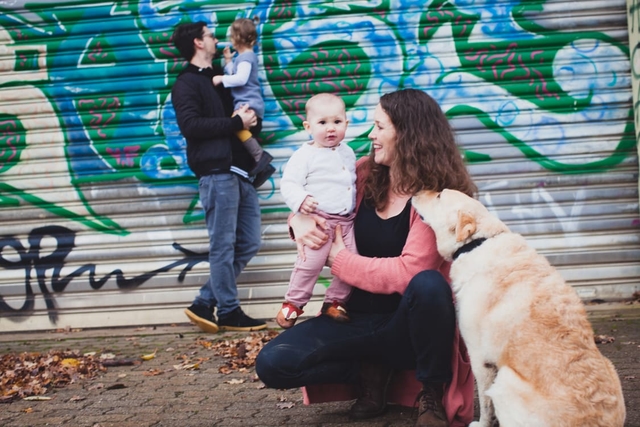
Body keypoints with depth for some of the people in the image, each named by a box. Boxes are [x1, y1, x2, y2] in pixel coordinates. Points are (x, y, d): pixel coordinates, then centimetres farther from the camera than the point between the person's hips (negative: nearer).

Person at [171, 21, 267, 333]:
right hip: (216, 173, -8)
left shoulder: (220, 78, 26)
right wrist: (237, 122, -12)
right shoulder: (187, 83, 1)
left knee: (248, 243, 7)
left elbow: (242, 117, 27)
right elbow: (190, 125, -14)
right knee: (223, 245, -5)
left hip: (239, 172, 8)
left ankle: (205, 304, 11)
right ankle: (229, 312, 4)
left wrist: (250, 118, 3)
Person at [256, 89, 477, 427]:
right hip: (355, 320, 4)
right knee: (272, 364, -17)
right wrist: (300, 220, -10)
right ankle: (372, 369, 4)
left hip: (405, 326, -4)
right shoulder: (365, 173, 1)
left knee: (428, 284, -38)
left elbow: (407, 273, -24)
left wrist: (337, 258, -14)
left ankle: (432, 393, -13)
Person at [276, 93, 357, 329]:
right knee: (310, 263, -10)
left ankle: (334, 301, 20)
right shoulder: (305, 155, -8)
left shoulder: (348, 153, 13)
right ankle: (293, 303, 7)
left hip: (346, 220, 6)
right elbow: (288, 183, -13)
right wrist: (300, 200, -30)